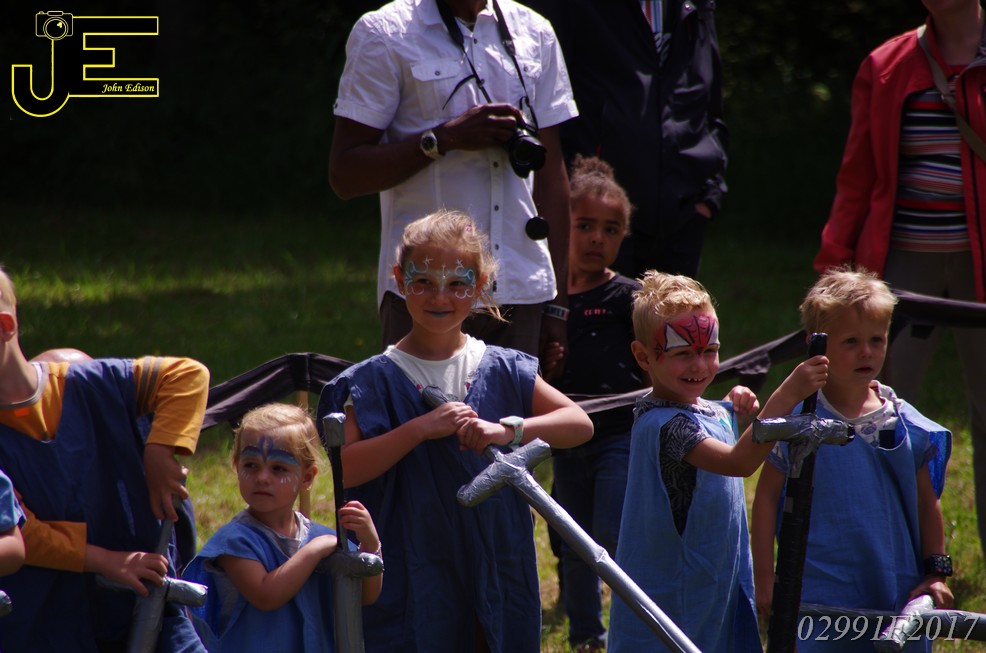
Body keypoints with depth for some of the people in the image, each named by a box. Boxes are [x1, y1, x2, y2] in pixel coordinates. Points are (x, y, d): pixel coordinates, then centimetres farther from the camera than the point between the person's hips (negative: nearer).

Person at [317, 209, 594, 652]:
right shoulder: (375, 381, -3)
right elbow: (344, 468, -13)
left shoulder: (503, 371, 5)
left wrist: (508, 430, -16)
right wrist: (420, 429, -22)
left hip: (496, 566, 3)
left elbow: (580, 423, 0)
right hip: (412, 577, -3)